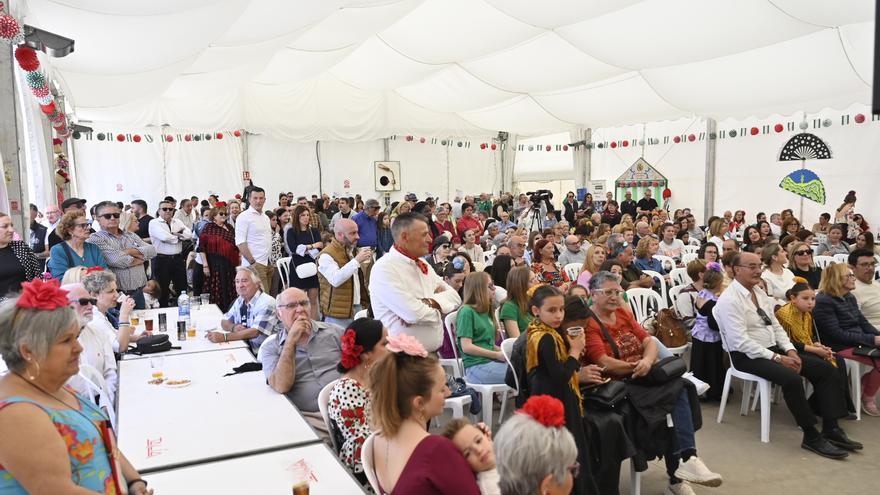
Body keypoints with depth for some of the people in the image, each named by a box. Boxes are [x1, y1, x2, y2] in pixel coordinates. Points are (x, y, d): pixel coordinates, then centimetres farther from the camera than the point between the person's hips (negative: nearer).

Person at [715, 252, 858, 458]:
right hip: (747, 356, -9)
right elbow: (741, 341, -21)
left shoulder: (759, 292, 11)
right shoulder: (729, 300, -16)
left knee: (825, 368, -3)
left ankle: (831, 428, -2)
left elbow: (776, 325, 15)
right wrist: (778, 358, -20)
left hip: (773, 349, 9)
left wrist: (790, 350, -3)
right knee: (791, 378, -32)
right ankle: (811, 436, -17)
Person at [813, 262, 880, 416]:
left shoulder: (850, 298, 12)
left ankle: (865, 384, 10)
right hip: (840, 347, -8)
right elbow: (836, 334, -20)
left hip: (859, 341, 8)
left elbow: (863, 323, 14)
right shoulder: (823, 301, -16)